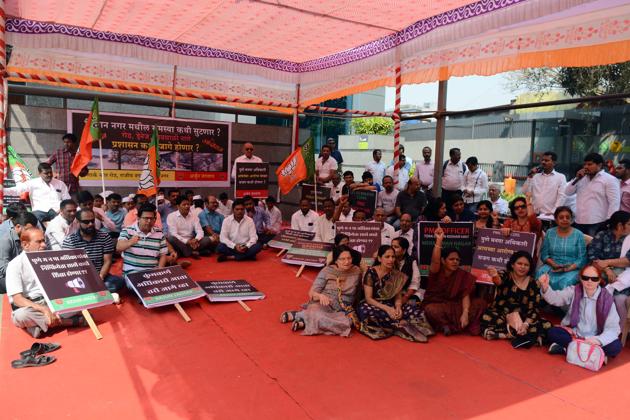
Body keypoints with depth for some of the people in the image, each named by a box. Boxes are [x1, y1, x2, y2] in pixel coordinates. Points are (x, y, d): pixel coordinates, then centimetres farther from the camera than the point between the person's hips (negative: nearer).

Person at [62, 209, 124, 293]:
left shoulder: (105, 237, 4)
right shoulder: (69, 240, 0)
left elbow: (107, 261, 1)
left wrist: (100, 277, -18)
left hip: (100, 276, 2)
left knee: (119, 281, -27)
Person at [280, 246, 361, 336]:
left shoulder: (356, 271, 3)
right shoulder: (327, 271, -3)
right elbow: (311, 293, -6)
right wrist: (320, 296, -28)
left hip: (343, 311, 4)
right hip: (322, 305, -3)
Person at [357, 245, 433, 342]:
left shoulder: (397, 275, 3)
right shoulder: (371, 273, -10)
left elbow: (398, 297, 4)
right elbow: (368, 298, -14)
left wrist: (398, 308, -20)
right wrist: (387, 309, -27)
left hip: (391, 307, 3)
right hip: (373, 305, -3)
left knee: (414, 310, -21)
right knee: (367, 311, -40)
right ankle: (401, 324, -27)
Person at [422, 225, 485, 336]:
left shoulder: (463, 275, -3)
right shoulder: (436, 272, -10)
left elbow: (465, 296, -10)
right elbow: (435, 261, -33)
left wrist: (465, 313, -27)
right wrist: (439, 240, -43)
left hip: (453, 306, 3)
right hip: (435, 305, -3)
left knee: (479, 303, -15)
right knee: (431, 310, -38)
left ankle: (450, 326, -21)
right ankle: (459, 326, -14)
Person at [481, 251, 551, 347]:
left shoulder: (533, 284, 1)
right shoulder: (505, 276, -5)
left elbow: (535, 308, -4)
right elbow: (499, 280, -31)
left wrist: (526, 324, -22)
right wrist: (495, 276, -57)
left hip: (524, 318, 2)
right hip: (501, 315, -2)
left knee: (546, 326, -21)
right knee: (486, 319, -34)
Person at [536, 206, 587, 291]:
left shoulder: (578, 235, 4)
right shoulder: (549, 233, 10)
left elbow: (582, 259, -2)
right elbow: (544, 254, 6)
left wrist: (568, 269, -17)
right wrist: (554, 264, -12)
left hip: (572, 269, -2)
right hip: (552, 267, 2)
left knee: (566, 281, -35)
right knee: (541, 273, -31)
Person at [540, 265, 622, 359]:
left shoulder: (606, 298, -8)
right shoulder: (574, 291, -2)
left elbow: (613, 328, -13)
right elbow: (555, 298, -17)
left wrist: (599, 340, -33)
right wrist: (545, 287, -40)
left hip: (593, 339, -1)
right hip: (573, 334, 1)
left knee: (616, 346, -28)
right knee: (552, 333, -25)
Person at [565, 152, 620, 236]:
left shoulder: (610, 180, -4)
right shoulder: (582, 178, 16)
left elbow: (614, 203, -10)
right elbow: (568, 192, 10)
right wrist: (577, 178, -1)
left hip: (597, 224, -6)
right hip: (579, 222, 6)